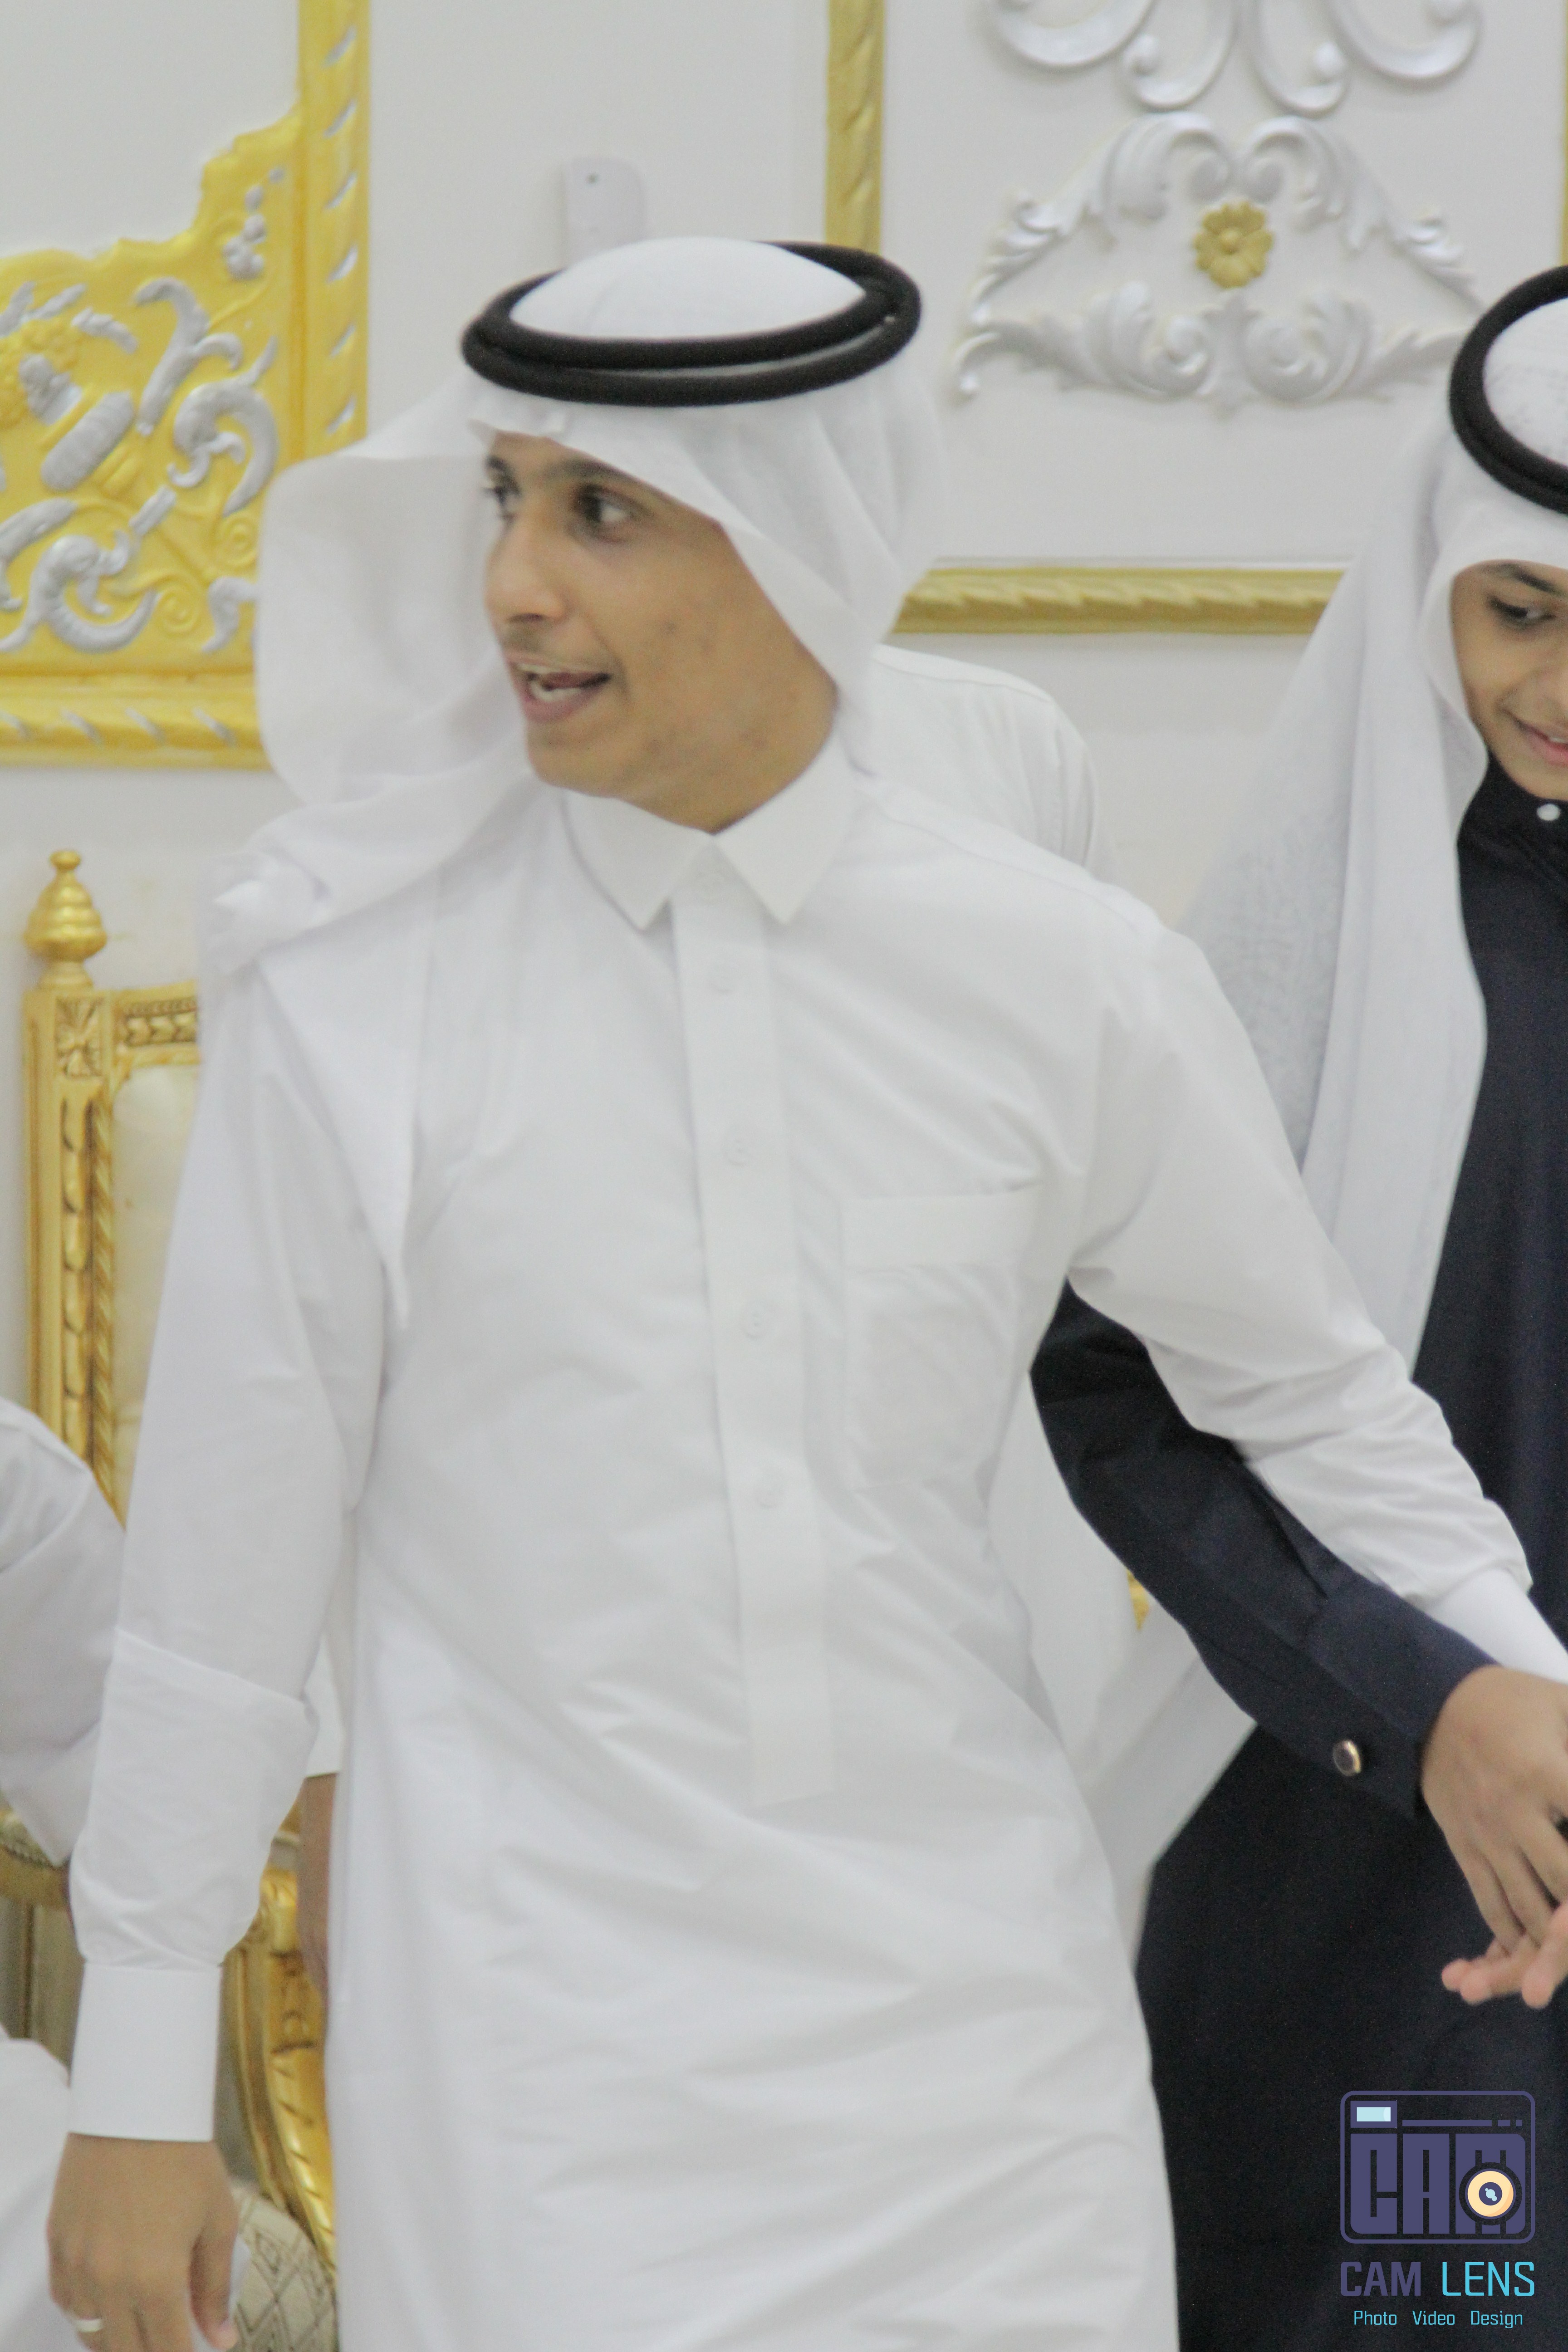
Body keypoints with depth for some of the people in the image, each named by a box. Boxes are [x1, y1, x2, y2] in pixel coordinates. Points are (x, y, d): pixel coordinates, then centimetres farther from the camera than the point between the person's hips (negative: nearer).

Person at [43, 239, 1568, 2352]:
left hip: (970, 2019, 2)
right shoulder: (361, 988, -8)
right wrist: (139, 2087, 1)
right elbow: (225, 1561, -3)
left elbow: (1310, 1388, 12)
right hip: (540, 2065, -2)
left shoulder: (1069, 986, -4)